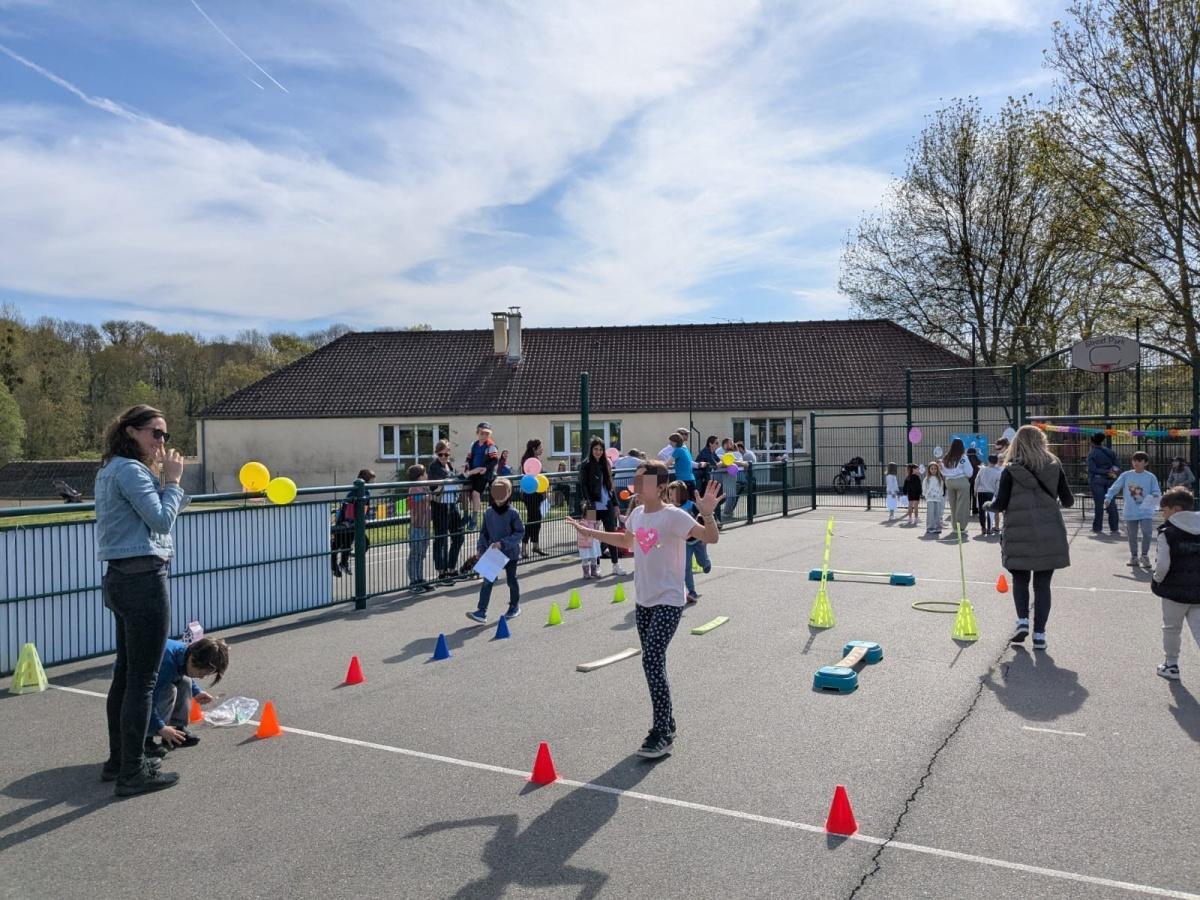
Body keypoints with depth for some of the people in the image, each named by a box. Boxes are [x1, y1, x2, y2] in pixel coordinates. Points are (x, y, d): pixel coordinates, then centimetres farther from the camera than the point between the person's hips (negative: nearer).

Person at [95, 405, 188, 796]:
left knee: (126, 673, 18)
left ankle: (119, 760, 28)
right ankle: (133, 773, 2)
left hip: (122, 579, 11)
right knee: (143, 679, -4)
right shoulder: (131, 470, -14)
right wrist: (172, 479, -9)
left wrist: (164, 480, 7)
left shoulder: (112, 470, 17)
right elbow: (162, 520, -19)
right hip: (144, 579, -11)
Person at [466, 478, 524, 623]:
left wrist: (503, 543, -22)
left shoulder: (513, 513, -14)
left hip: (510, 553, -3)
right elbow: (484, 532, 8)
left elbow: (520, 532, -15)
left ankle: (515, 606, 36)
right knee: (487, 581, -7)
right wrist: (481, 547, -6)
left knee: (511, 580, 14)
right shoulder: (488, 513, -2)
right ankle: (482, 612, -10)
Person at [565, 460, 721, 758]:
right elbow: (626, 541, 27)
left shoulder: (673, 516, -16)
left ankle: (662, 734, -6)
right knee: (653, 663, 12)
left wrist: (707, 513, -42)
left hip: (668, 601, -7)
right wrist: (589, 532, 31)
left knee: (652, 661, -15)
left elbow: (711, 537, -24)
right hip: (644, 600, 8)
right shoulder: (637, 514, 6)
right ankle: (667, 724, 27)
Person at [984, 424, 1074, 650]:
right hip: (1049, 534, 2)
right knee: (1042, 584, 8)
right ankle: (1039, 634, 7)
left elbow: (1000, 504, -7)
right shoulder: (1054, 467, 2)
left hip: (1020, 535, -2)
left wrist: (989, 504, 14)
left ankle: (1022, 621, 0)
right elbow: (1068, 501, 5)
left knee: (1020, 580, 16)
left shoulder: (1011, 471, -5)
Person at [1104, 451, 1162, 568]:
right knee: (1132, 535, 9)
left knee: (1147, 533, -11)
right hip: (1130, 512, 1)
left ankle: (1144, 556, 7)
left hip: (1146, 511, -1)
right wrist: (1108, 498, -4)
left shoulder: (1151, 477, -1)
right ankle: (1134, 557, 23)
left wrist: (1154, 496, -21)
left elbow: (1157, 492, 0)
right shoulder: (1126, 475, 1)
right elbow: (1115, 487, 6)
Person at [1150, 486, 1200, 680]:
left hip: (1174, 591, -4)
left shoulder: (1167, 533, -12)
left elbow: (1162, 565, -17)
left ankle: (1171, 665, 26)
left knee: (1171, 629, 15)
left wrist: (1157, 580, 0)